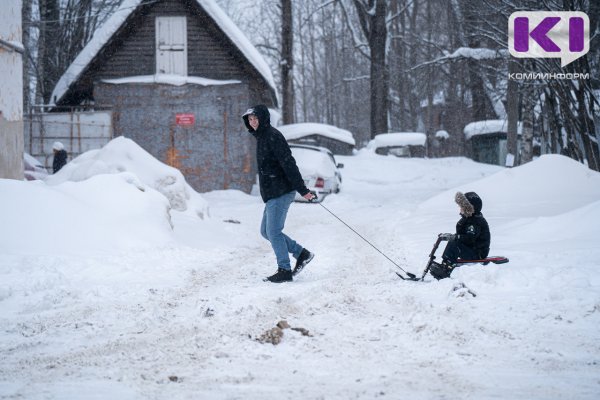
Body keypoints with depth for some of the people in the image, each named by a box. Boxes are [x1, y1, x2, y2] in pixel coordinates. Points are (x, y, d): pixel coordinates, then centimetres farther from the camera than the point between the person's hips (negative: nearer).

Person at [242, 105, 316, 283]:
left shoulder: (273, 136, -14)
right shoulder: (261, 137, 18)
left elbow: (288, 163, -20)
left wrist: (302, 189, -24)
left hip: (280, 192, -10)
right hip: (272, 194, 10)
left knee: (273, 231, -9)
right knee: (266, 231, 12)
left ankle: (284, 271, -3)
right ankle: (301, 254, 19)